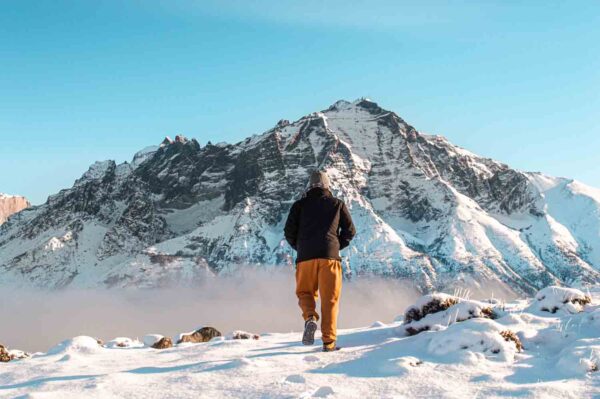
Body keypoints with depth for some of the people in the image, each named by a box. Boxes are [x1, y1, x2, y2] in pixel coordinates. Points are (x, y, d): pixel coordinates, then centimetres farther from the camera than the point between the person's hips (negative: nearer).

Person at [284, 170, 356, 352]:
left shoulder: (300, 204, 11)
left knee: (305, 293, 15)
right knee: (330, 299, 3)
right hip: (330, 257, 0)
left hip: (305, 257, 0)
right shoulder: (337, 204, 13)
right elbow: (350, 230, 10)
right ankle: (329, 342, -1)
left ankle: (310, 318, -15)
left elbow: (289, 232, 6)